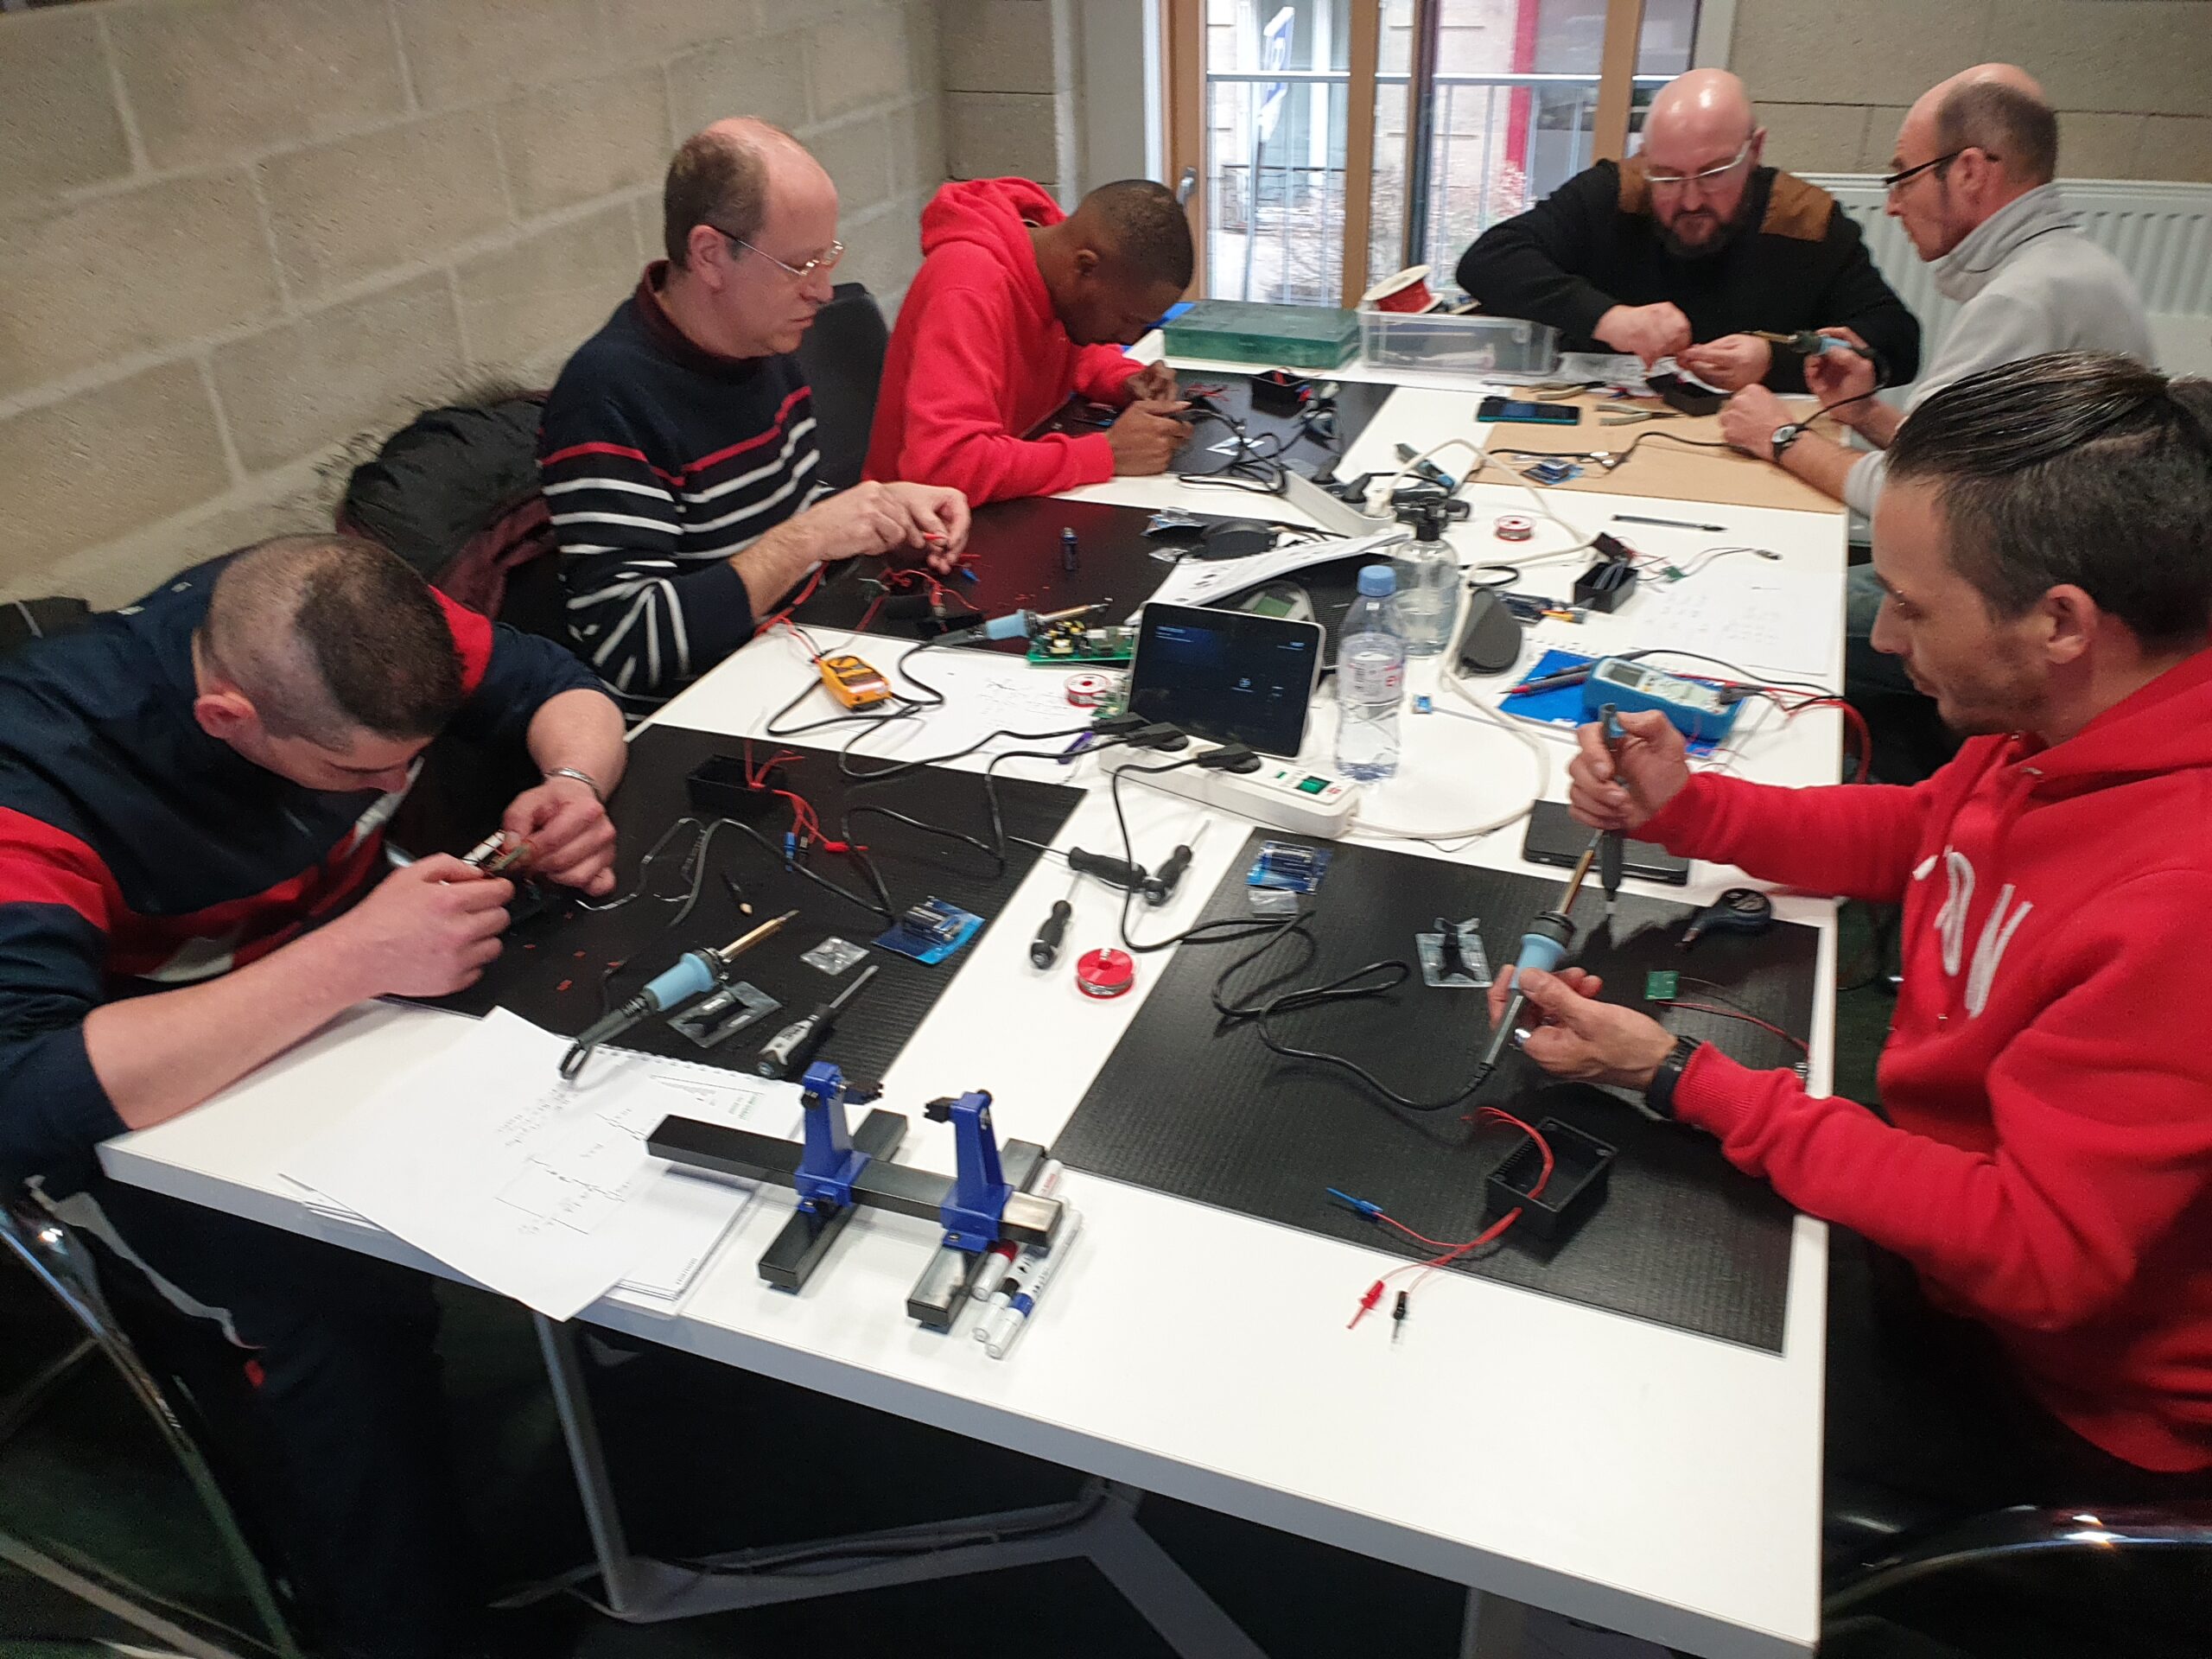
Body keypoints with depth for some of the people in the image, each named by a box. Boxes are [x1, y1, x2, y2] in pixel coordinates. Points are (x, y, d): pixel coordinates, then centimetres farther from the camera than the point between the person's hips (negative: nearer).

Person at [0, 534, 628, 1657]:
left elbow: (556, 687, -4)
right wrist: (353, 958, -47)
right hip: (160, 1097, -5)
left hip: (357, 992, 5)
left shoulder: (346, 634, -19)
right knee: (349, 1309, -30)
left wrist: (574, 785, -27)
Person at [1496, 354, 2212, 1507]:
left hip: (2055, 1396, -7)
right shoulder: (2068, 727, -9)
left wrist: (1678, 1077, -31)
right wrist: (1682, 808, -5)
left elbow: (2038, 1253, -32)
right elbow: (1916, 833, 12)